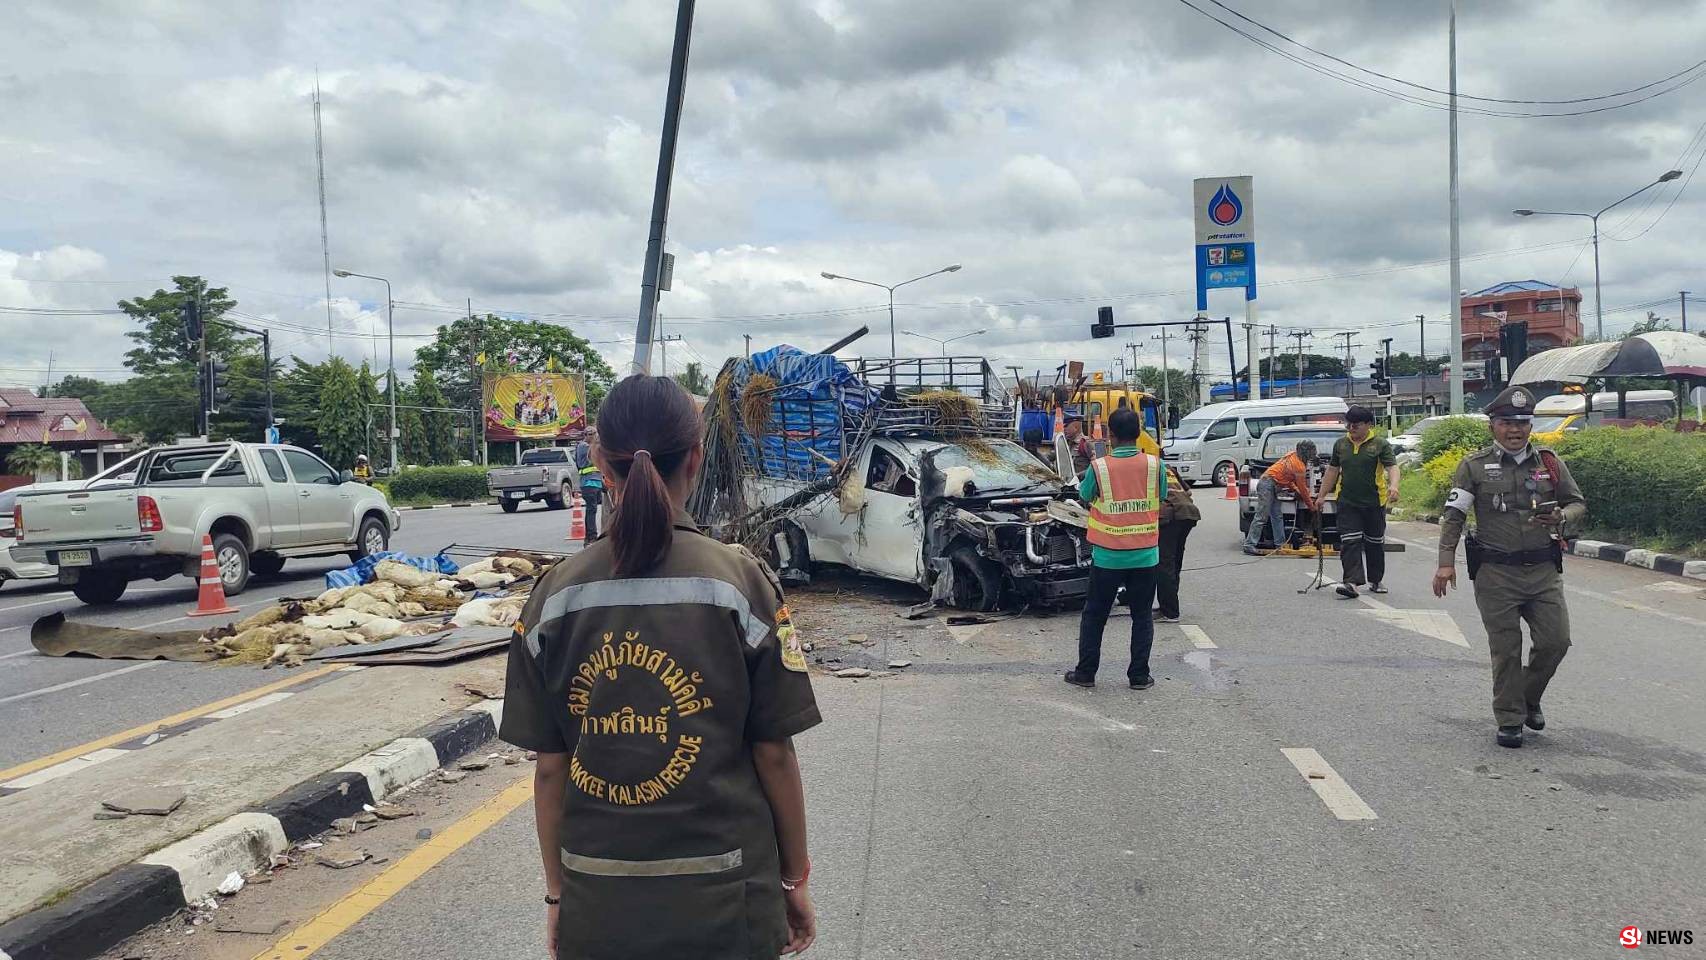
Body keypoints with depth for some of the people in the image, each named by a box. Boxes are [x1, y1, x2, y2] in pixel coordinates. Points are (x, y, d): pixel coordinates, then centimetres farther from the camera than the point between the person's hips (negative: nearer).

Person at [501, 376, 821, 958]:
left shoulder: (556, 595, -5)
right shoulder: (740, 582, -12)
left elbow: (550, 767, 0)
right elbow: (774, 753, -7)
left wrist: (556, 891, 12)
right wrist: (795, 879, 6)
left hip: (598, 907, 2)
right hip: (722, 897, -2)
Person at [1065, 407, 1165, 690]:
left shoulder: (1098, 467, -13)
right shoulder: (1154, 465, -9)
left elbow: (1085, 495, 4)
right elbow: (1161, 496, 7)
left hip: (1107, 556, -1)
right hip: (1145, 555, 1)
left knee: (1094, 615, 12)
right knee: (1142, 616, 13)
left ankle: (1085, 673, 17)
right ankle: (1139, 675, 14)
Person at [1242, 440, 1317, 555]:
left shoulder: (1293, 456, 13)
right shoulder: (1299, 466, -14)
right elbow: (1302, 488, -6)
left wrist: (1298, 492, 18)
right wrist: (1311, 506, 6)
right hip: (1268, 485, -10)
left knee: (1277, 516, 11)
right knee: (1261, 517, -12)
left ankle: (1280, 544, 14)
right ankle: (1249, 545, -14)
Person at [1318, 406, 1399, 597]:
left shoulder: (1380, 444, -2)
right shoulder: (1340, 444, 9)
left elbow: (1392, 467, -12)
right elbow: (1332, 471, 16)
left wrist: (1393, 486, -32)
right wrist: (1321, 496, 16)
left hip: (1374, 503, -2)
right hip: (1347, 503, 2)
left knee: (1375, 543, 12)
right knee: (1350, 542, -9)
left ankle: (1376, 580, 27)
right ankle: (1351, 582, -16)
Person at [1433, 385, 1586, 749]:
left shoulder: (1550, 463, 8)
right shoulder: (1474, 466, 0)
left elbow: (1578, 503, 16)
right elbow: (1453, 515, -3)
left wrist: (1561, 517, -9)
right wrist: (1446, 562, -13)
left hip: (1544, 570, 3)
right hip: (1496, 575, -3)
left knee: (1555, 641, 1)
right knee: (1506, 649, 2)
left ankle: (1529, 698, 28)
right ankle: (1509, 719, 14)